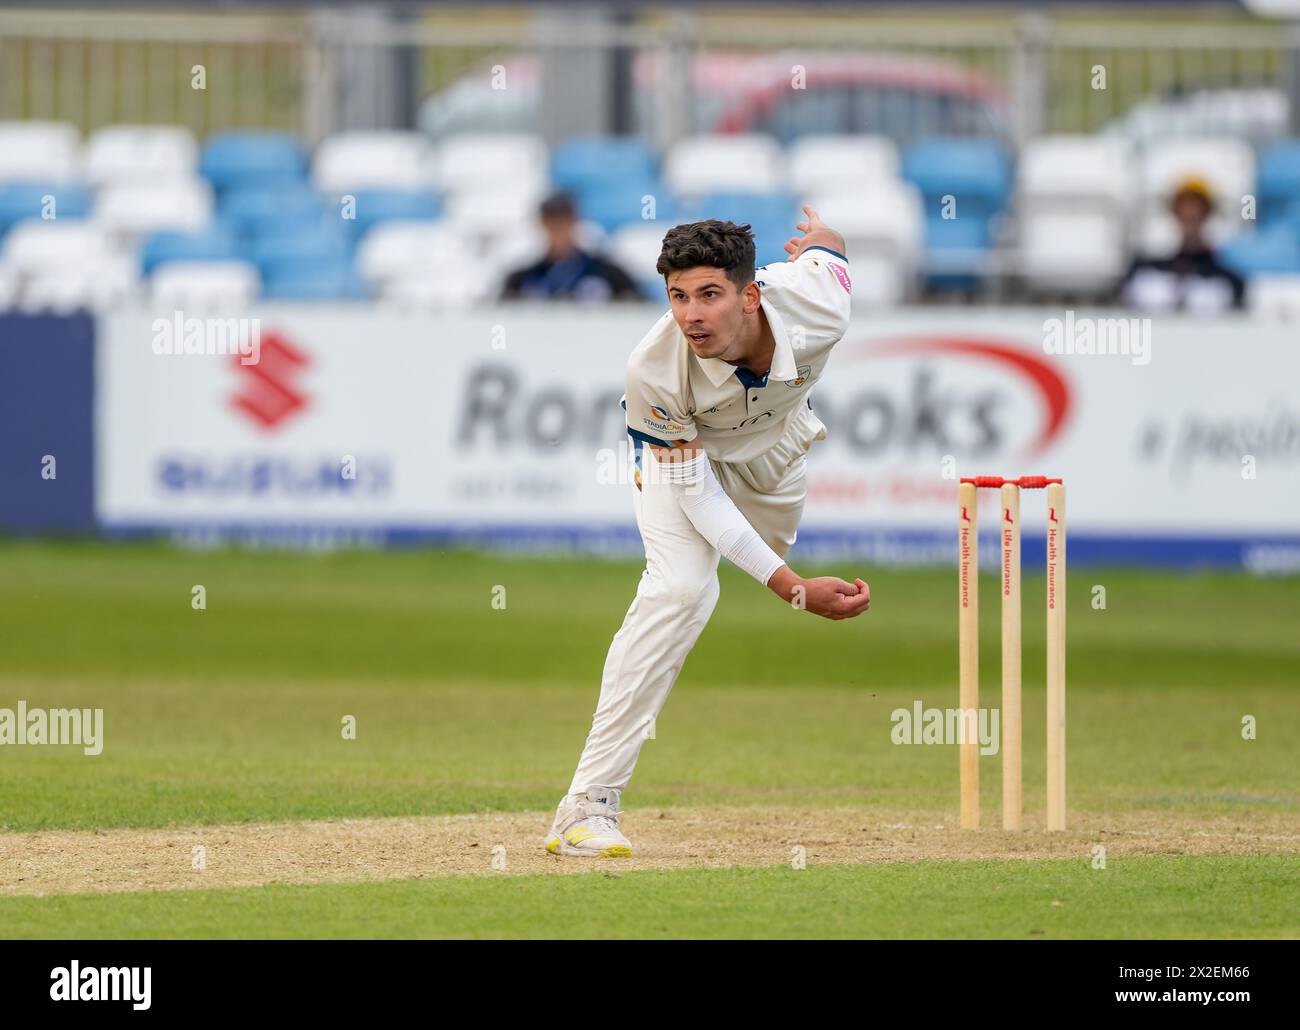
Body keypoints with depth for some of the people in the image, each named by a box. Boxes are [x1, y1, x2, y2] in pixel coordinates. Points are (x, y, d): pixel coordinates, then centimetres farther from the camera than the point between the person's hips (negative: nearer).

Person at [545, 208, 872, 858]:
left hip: (776, 447, 5)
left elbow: (825, 246, -12)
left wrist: (821, 240, 16)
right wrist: (793, 587, -39)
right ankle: (589, 803, -26)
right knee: (680, 590, -24)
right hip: (682, 450, -5)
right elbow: (696, 492, -32)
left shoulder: (815, 308, -37)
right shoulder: (654, 371, -40)